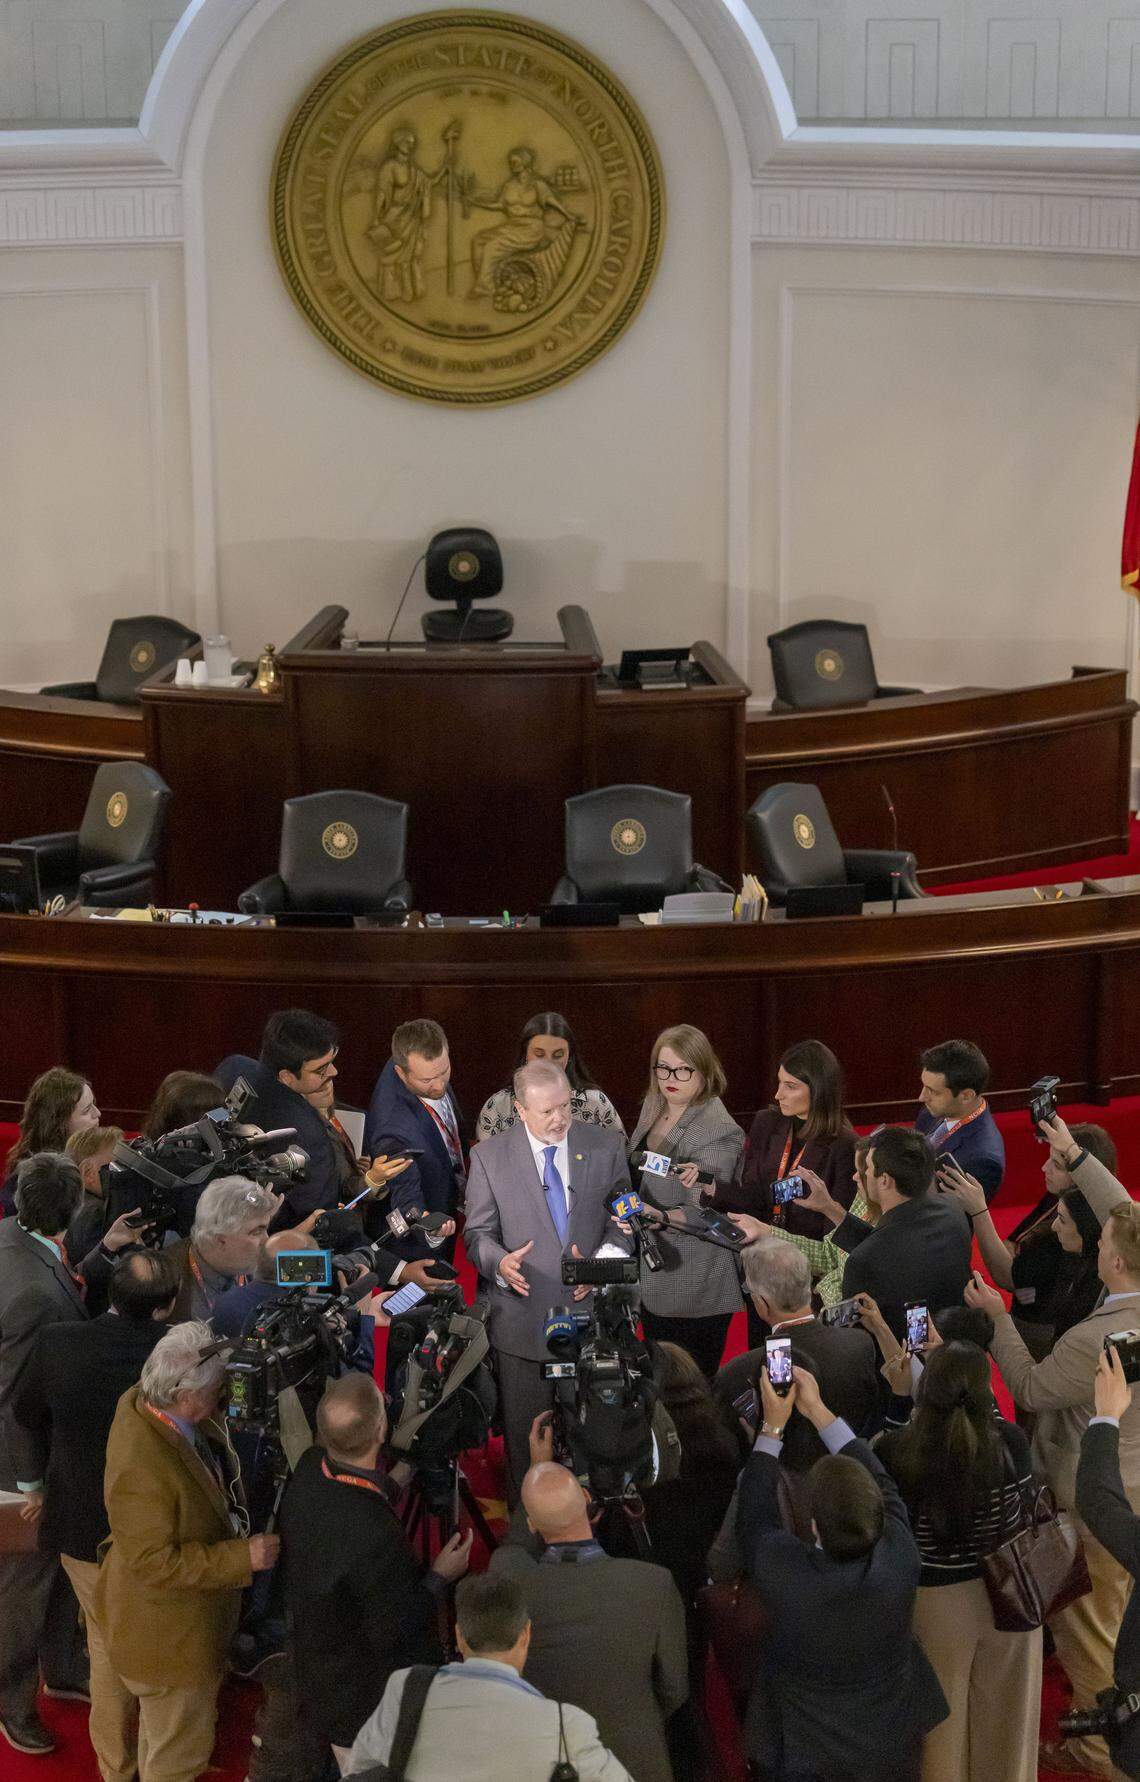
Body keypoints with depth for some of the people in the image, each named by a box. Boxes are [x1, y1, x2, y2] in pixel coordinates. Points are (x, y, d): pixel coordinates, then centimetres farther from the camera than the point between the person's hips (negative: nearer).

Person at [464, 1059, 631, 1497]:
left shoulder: (606, 1147, 2)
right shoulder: (489, 1157, -2)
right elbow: (477, 1233, 1)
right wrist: (500, 1263, -21)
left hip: (591, 1310, 1)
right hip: (523, 1319, -1)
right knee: (524, 1435, 7)